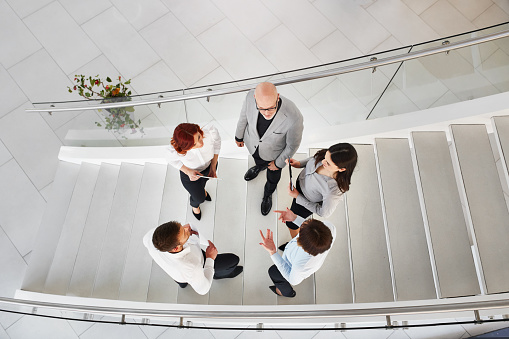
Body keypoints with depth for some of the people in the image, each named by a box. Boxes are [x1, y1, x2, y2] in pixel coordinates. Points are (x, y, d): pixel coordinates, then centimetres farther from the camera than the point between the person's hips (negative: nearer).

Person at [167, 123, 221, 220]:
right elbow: (171, 159, -16)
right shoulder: (175, 151, -42)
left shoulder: (210, 131, -41)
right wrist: (188, 172, -30)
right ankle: (194, 204, 61)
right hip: (189, 172, -2)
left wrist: (213, 167, -15)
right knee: (200, 198, 23)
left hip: (209, 164, 2)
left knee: (204, 179, 36)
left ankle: (201, 188, 74)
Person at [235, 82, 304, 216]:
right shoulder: (251, 96, -36)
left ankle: (268, 194, 65)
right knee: (258, 160, 37)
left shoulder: (293, 117, -45)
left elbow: (293, 145, -23)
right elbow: (244, 115, -10)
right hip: (252, 144, 2)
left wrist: (278, 163, -9)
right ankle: (259, 166, 76)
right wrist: (239, 135, 7)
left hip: (273, 152, -2)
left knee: (273, 176, 30)